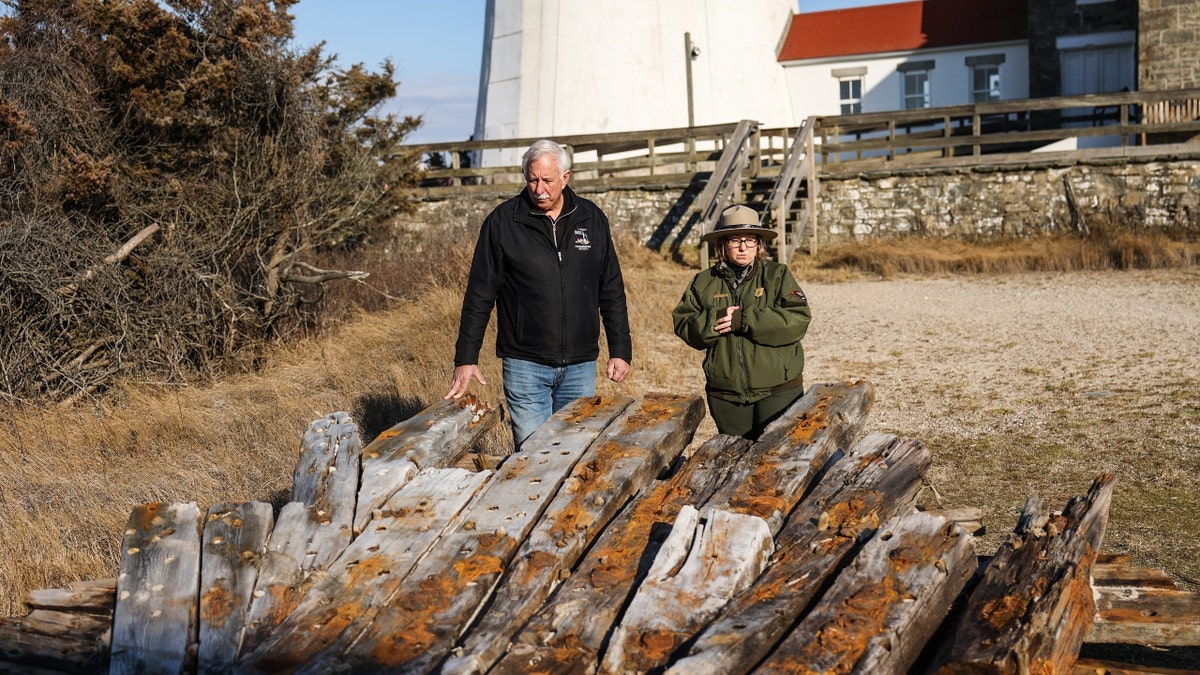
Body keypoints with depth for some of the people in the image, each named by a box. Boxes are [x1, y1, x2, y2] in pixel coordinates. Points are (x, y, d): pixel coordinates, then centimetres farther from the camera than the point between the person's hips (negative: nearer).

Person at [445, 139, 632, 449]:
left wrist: (621, 350, 6)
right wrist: (466, 358, -6)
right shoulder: (502, 222, -3)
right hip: (525, 363, -3)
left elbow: (612, 291, 11)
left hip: (580, 365, 3)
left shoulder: (592, 219, 6)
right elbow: (479, 295, -1)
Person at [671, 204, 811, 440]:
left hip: (778, 391, -2)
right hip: (725, 396, 2)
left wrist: (745, 320, -20)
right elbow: (682, 324, 2)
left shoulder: (777, 275, 0)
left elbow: (798, 320, -14)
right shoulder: (704, 282, 8)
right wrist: (712, 321, -18)